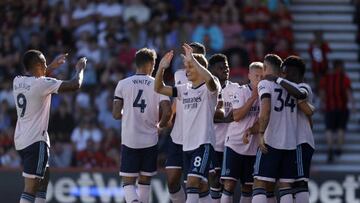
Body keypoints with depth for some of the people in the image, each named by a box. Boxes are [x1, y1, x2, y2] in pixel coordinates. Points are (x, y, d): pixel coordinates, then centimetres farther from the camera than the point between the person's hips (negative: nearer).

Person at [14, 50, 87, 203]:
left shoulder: (17, 81, 7)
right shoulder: (42, 83, -16)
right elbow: (75, 85, -16)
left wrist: (54, 66, 33)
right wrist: (80, 69, 3)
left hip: (20, 139, 9)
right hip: (35, 141, -9)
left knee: (45, 175, 24)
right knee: (31, 187, -11)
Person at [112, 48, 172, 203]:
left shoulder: (123, 84, 0)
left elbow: (116, 114, -1)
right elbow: (167, 112, -10)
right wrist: (160, 125, 11)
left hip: (129, 140, -1)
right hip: (150, 140, 1)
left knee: (128, 181, 1)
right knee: (145, 181, 14)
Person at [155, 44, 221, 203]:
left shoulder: (208, 89, -5)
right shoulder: (185, 90, 15)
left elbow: (210, 79, -29)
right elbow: (159, 88, 13)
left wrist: (193, 60, -29)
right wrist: (162, 68, -2)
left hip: (204, 143, -7)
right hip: (187, 145, 7)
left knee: (193, 182, -19)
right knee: (201, 187, 13)